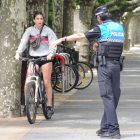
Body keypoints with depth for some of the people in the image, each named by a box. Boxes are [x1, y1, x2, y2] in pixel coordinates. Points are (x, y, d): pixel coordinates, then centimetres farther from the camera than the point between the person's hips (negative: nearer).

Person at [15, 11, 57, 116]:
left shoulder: (48, 31, 0)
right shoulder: (30, 30, 4)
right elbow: (23, 42, -1)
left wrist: (51, 54, -23)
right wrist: (18, 53, -17)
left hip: (45, 58, -2)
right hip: (33, 58, 2)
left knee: (47, 82, -5)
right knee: (27, 82, -9)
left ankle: (50, 106, 5)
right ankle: (26, 105, 3)